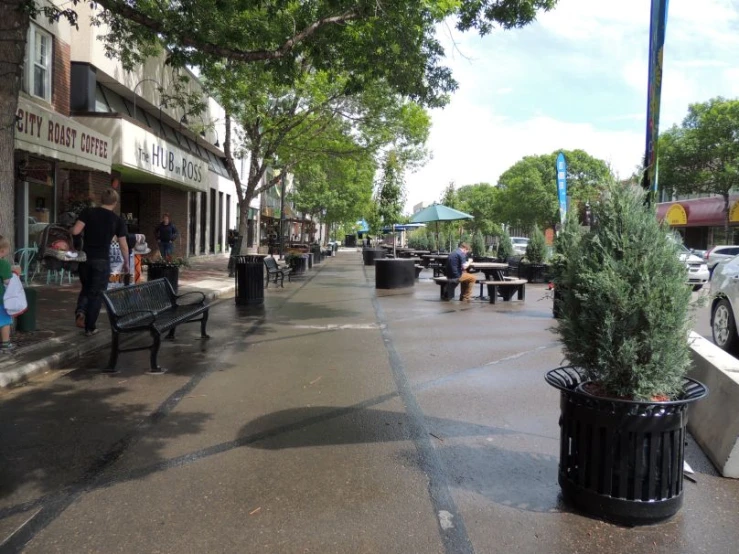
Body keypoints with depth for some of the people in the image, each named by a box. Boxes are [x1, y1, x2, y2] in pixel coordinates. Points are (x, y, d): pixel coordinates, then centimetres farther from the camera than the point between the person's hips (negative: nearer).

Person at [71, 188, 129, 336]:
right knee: (97, 293, 8)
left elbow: (75, 231, -11)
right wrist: (126, 262, 14)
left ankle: (80, 311, -4)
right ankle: (90, 327, 11)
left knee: (86, 288, 22)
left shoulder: (88, 212, -1)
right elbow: (123, 245, 0)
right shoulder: (118, 220, -1)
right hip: (102, 260, -2)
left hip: (85, 258, 2)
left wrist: (71, 229, 13)